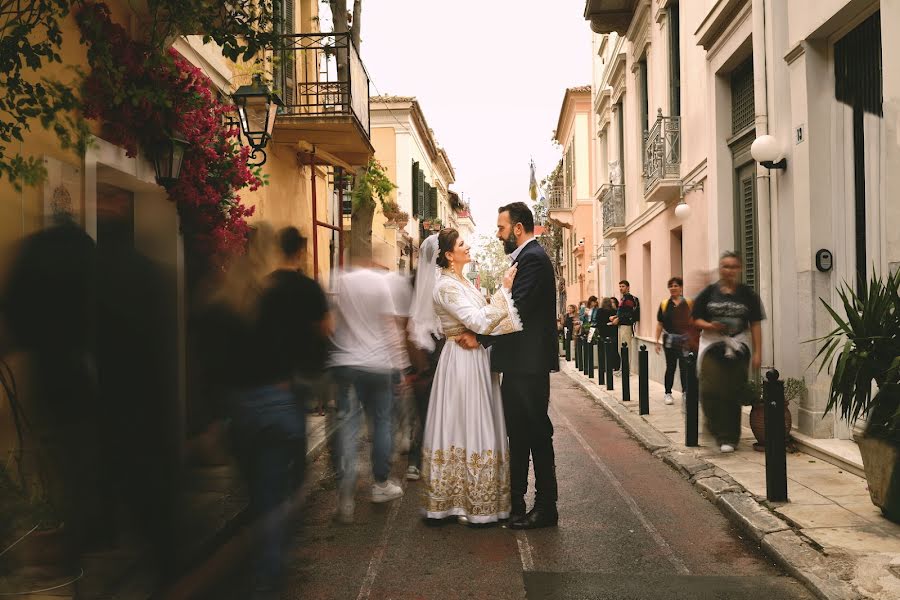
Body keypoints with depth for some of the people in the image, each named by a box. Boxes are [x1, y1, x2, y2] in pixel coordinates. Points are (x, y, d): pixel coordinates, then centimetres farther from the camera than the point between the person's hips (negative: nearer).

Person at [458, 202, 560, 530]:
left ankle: (545, 508, 11)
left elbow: (516, 310, -23)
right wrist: (481, 333, 4)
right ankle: (514, 502, 27)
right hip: (520, 362, 10)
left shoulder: (533, 258, -15)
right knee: (518, 433, 16)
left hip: (529, 363, -10)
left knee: (536, 434, -1)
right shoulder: (528, 257, 17)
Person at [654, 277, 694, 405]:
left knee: (685, 367, -3)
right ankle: (668, 393, 19)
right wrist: (657, 341, 4)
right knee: (670, 367, 9)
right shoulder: (664, 304, 5)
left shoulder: (689, 303, 3)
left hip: (685, 340, -1)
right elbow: (660, 324, 7)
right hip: (670, 340, 1)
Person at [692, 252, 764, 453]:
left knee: (733, 394, 0)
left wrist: (757, 352, -1)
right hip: (713, 347, 0)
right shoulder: (709, 292, 4)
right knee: (710, 390, -11)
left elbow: (755, 324, 4)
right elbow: (696, 319, 7)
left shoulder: (747, 294, 4)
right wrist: (709, 326, -14)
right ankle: (717, 427, 12)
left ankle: (729, 438, 10)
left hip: (738, 348, 0)